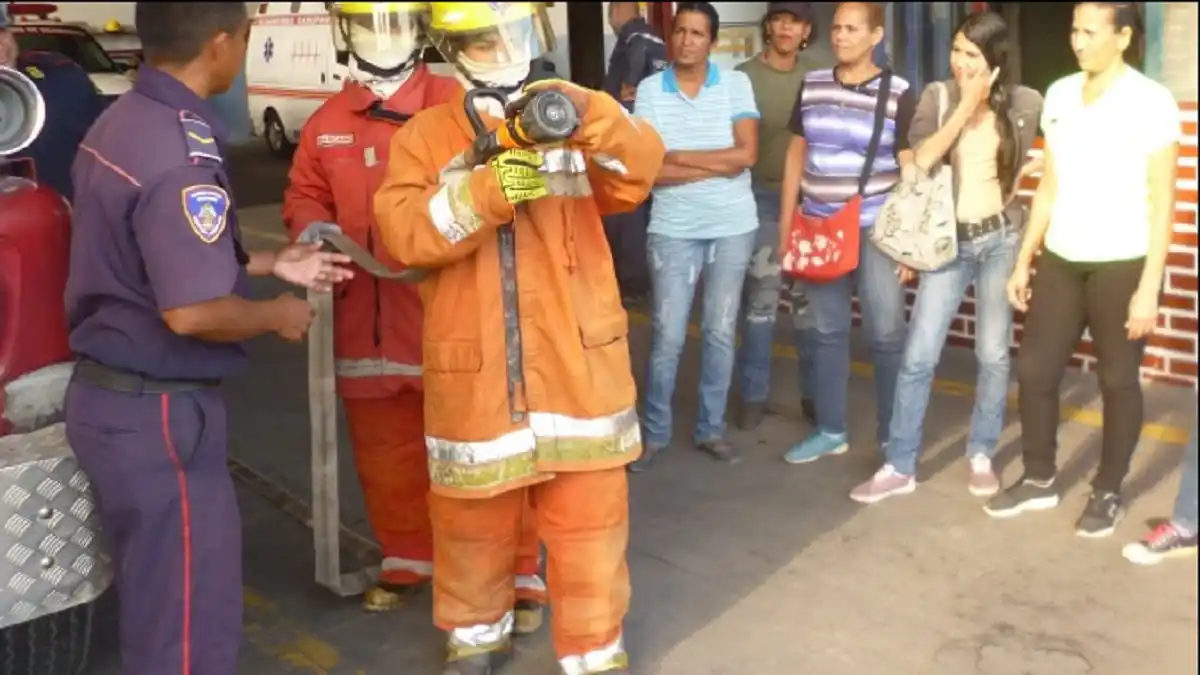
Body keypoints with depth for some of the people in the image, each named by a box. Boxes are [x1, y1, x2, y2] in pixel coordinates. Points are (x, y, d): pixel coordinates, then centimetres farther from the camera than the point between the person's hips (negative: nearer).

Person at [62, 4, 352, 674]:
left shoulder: (121, 122, 8)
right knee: (189, 613, 5)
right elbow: (191, 312, -28)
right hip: (158, 411, -10)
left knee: (158, 596, 25)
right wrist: (276, 314, -10)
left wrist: (273, 262, 17)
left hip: (109, 392, 10)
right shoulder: (181, 153, -24)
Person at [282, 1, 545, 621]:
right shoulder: (325, 124, 8)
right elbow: (303, 195, 18)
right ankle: (407, 560, 40)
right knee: (385, 454, 18)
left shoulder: (455, 105, -7)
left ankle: (516, 572, 19)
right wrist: (311, 226, -3)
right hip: (368, 320, 5)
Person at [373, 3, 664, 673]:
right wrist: (486, 190, -27)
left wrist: (588, 115, -34)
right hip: (474, 375, 0)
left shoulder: (574, 124, 4)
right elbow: (402, 231, -13)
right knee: (472, 524, 17)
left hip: (576, 370, 0)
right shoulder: (426, 134, 3)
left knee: (590, 524, 9)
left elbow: (640, 171, -15)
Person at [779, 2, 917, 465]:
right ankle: (830, 431, 21)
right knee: (826, 331, 10)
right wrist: (786, 224, 10)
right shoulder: (811, 86, 7)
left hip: (876, 231, -4)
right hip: (819, 228, 4)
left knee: (887, 336, 2)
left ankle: (892, 437, 16)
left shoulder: (898, 94, -5)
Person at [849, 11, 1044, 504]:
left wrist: (1020, 175, -1)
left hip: (1001, 239, 0)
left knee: (993, 354, 8)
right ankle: (899, 467, 7)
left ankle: (982, 456, 25)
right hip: (948, 241, 0)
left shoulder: (1026, 104, -2)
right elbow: (921, 159, -17)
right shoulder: (938, 96, -2)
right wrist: (966, 106, -16)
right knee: (918, 356, -2)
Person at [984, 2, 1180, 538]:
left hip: (1121, 264, -5)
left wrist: (1149, 286, -14)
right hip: (1060, 259, 5)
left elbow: (1162, 201, -9)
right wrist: (1023, 262, 11)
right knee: (1034, 369, 7)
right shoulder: (1059, 95, 7)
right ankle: (1039, 480, 24)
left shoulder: (1151, 102, -8)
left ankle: (1108, 493, 22)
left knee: (1118, 381, 6)